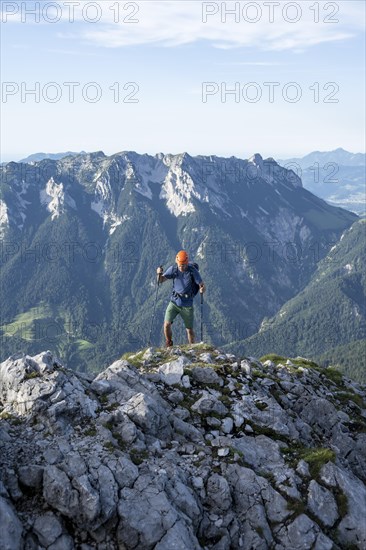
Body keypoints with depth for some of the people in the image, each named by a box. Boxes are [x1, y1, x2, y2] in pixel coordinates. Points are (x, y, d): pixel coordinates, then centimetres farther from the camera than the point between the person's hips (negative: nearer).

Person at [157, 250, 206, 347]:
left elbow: (202, 285, -12)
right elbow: (161, 280, -8)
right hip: (174, 302, 1)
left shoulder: (192, 270, -13)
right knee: (167, 324, -15)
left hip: (187, 305, -1)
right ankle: (169, 345, 10)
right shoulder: (173, 269, -7)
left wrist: (202, 289, -36)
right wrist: (159, 273, -31)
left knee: (189, 330, 8)